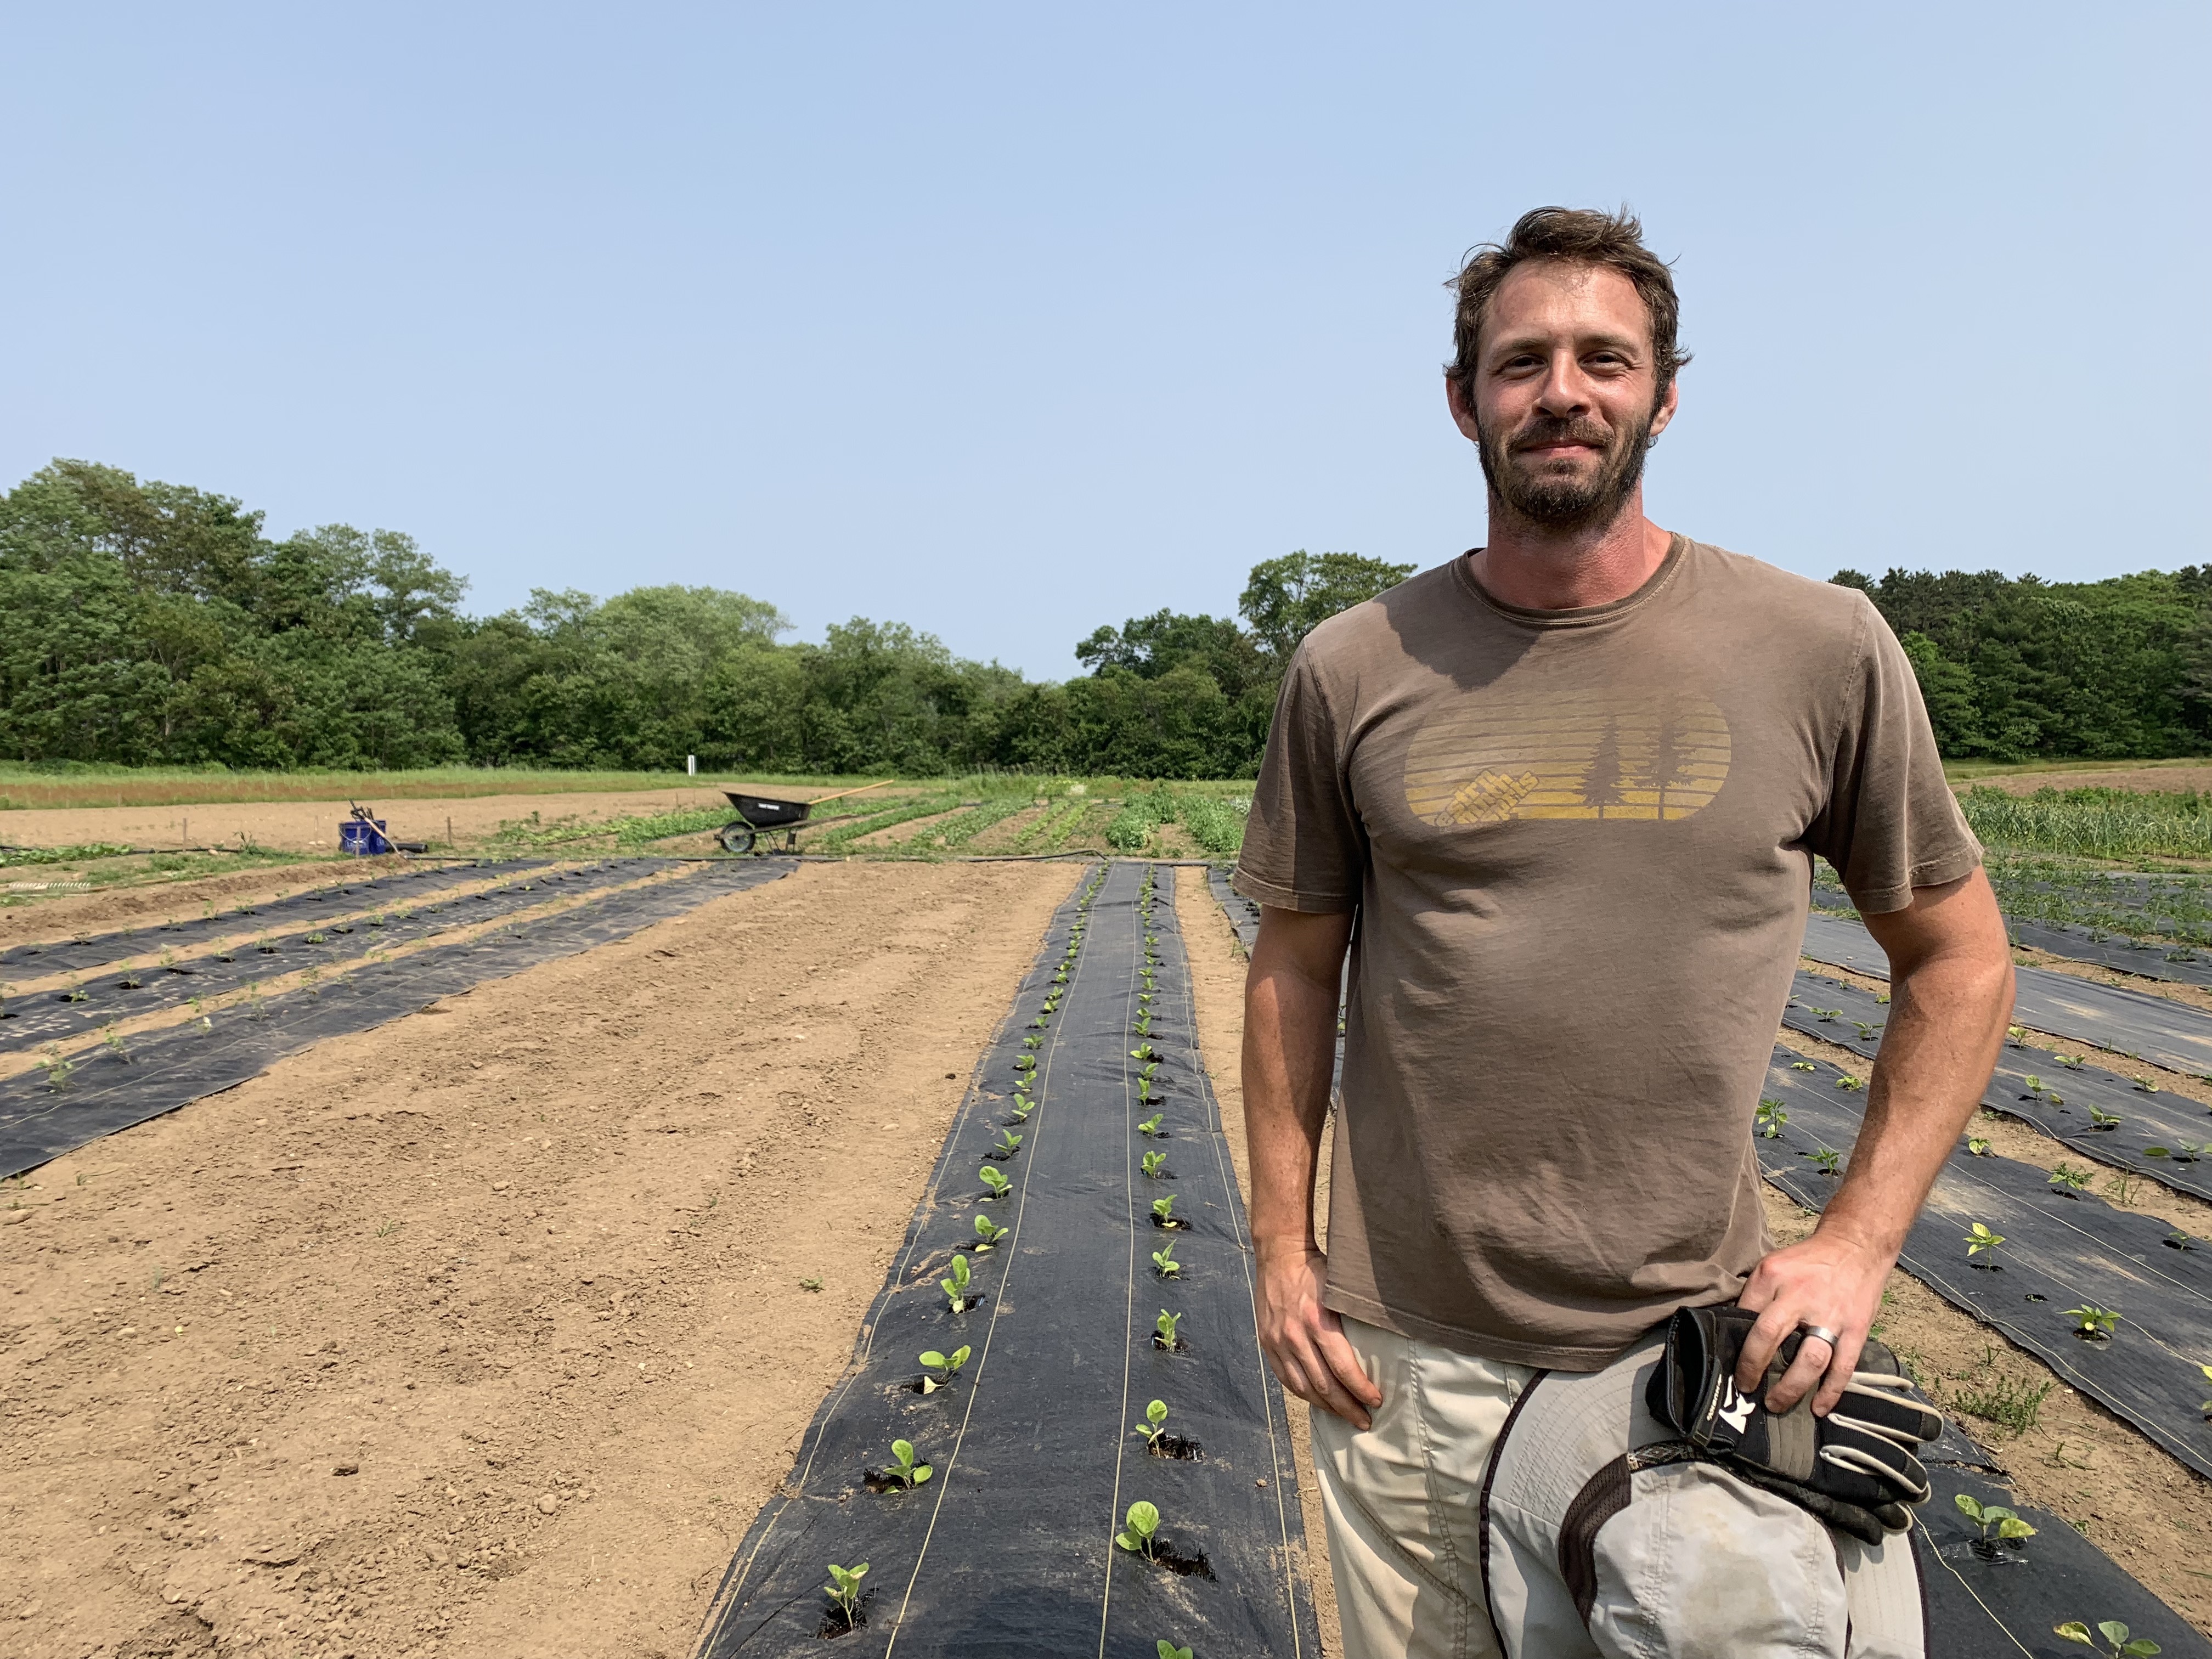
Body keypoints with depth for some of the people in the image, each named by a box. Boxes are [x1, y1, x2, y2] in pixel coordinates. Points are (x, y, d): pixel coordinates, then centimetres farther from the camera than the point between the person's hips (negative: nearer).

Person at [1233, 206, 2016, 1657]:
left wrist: (1858, 1244, -3)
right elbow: (1295, 966, 5)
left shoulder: (1823, 650, -4)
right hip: (1405, 1351, 1)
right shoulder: (1353, 669, -2)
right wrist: (1281, 1246, 3)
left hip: (1701, 1356, 0)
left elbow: (1959, 958, 5)